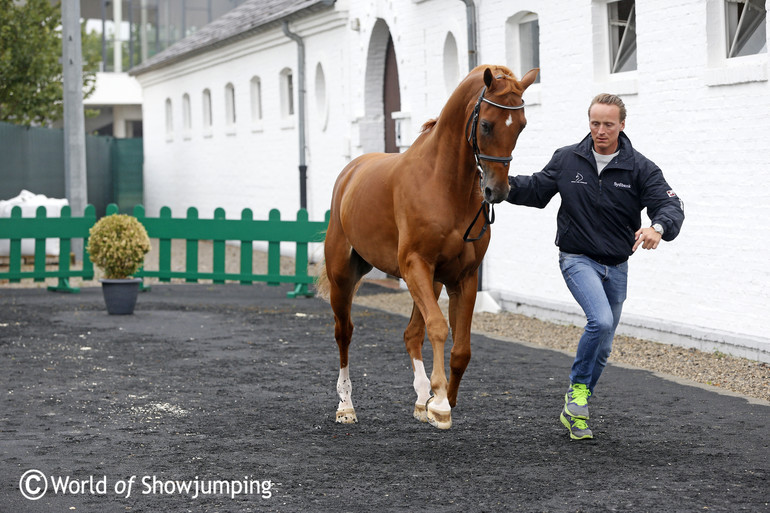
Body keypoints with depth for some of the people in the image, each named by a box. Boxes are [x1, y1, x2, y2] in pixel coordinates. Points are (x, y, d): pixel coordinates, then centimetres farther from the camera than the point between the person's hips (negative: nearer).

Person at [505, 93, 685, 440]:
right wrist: (508, 185, -10)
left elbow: (670, 205, -16)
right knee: (601, 321, -27)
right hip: (577, 259, -3)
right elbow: (537, 190, 10)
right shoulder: (567, 160, -3)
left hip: (616, 265, 3)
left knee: (603, 346, 11)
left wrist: (659, 227, -39)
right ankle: (578, 388, -6)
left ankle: (575, 411, 28)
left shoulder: (640, 169, -6)